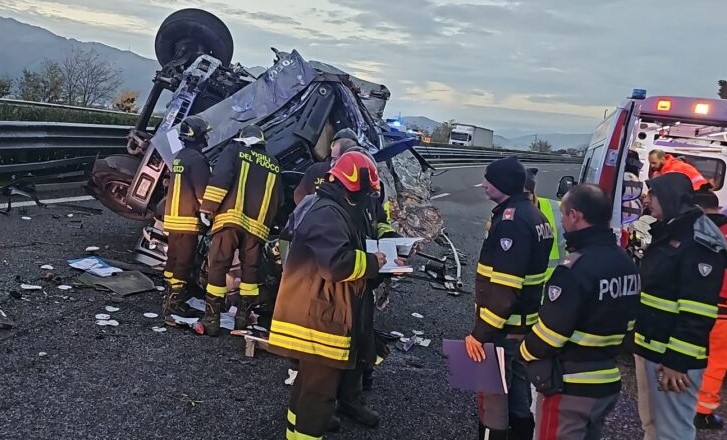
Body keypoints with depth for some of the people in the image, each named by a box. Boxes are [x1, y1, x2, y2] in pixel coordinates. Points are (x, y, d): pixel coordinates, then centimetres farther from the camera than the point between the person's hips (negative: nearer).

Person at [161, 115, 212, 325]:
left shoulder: (178, 157, 15)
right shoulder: (197, 159, -14)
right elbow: (202, 190, -17)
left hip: (172, 216, 10)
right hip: (188, 219, -9)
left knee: (173, 259, 15)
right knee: (183, 262, -6)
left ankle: (171, 299, 24)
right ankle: (175, 304, -5)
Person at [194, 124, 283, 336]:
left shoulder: (234, 150, 13)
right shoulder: (273, 165, 24)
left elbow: (220, 177, -5)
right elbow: (278, 200, 22)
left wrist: (207, 206, -5)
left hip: (231, 217, -3)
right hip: (258, 224, 3)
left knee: (218, 266, 0)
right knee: (250, 268, 14)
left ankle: (211, 320, -1)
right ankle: (242, 317, 16)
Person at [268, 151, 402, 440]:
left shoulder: (330, 210, 15)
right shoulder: (327, 214, -20)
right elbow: (338, 264, -29)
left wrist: (369, 260, 6)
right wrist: (371, 262, -13)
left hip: (316, 314, 11)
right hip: (319, 317, -11)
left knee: (310, 381, 23)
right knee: (319, 389, -2)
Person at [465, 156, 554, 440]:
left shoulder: (511, 220, -21)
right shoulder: (534, 215, 11)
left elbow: (503, 287, -26)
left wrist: (481, 332, -21)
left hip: (505, 326, -10)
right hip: (526, 321, 10)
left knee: (492, 394, 1)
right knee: (518, 388, 20)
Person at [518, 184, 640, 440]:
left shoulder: (576, 268, -25)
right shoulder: (626, 264, 3)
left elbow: (551, 330, -22)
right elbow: (626, 323, 11)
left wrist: (525, 352, -4)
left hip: (569, 386, -8)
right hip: (608, 382, 8)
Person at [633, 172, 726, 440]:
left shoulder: (700, 241, -17)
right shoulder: (666, 233, 14)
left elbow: (697, 312, -23)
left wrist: (678, 360, -23)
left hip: (673, 356, -9)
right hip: (648, 348, 10)